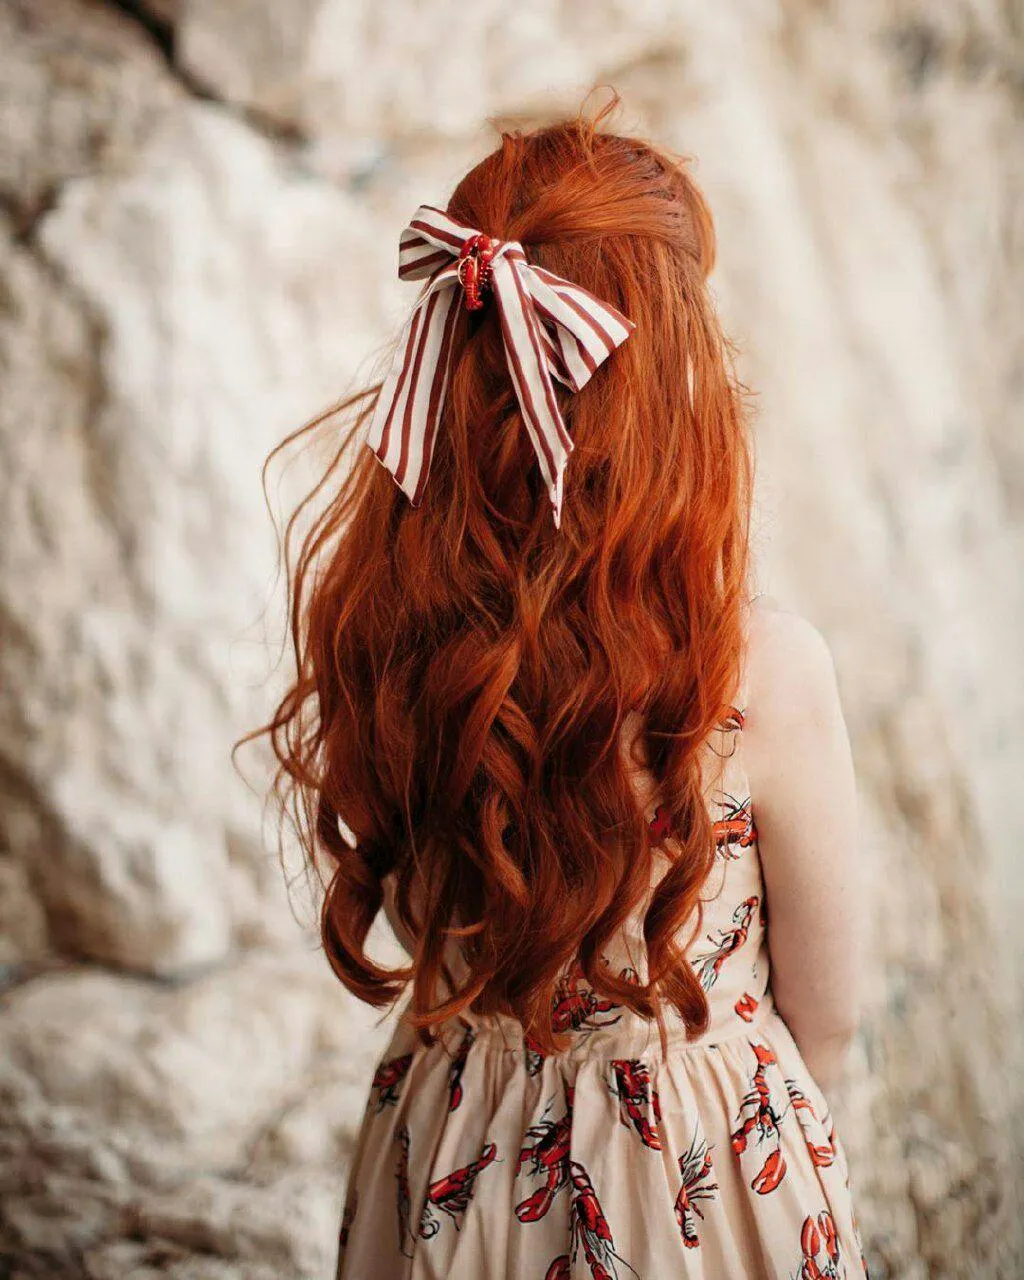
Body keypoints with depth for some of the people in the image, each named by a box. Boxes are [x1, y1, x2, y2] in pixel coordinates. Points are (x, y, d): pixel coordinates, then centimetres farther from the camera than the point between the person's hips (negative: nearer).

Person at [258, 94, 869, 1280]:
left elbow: (397, 921, 0)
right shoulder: (766, 669, -28)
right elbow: (826, 1014, -11)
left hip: (443, 1173, 3)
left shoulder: (368, 618, -17)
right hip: (698, 1175, -3)